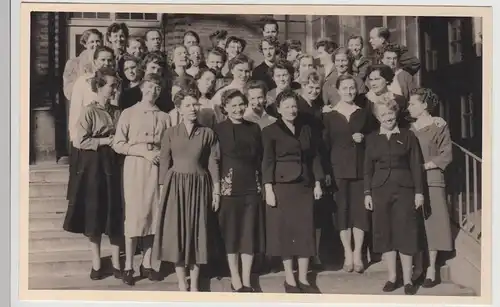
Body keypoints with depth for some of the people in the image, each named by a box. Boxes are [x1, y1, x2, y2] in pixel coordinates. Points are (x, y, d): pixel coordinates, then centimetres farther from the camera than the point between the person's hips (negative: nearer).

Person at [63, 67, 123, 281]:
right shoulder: (89, 111, -7)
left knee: (115, 212, 5)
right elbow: (79, 141, -15)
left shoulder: (116, 112, 7)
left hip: (113, 165, 4)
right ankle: (96, 262, 15)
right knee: (94, 212, 4)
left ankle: (116, 261, 14)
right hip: (93, 166, -4)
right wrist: (104, 141, -13)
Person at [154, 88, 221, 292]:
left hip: (199, 186, 0)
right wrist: (163, 189, -3)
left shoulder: (208, 134, 4)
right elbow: (164, 164, 3)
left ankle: (194, 285, 14)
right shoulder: (170, 133, 4)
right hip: (176, 185, 0)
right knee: (177, 231, 0)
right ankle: (181, 284, 12)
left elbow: (213, 163, 3)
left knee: (197, 231, 4)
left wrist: (216, 190, -1)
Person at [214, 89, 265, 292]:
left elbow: (260, 159, 12)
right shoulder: (218, 130, -2)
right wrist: (216, 187, -13)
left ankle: (247, 280, 14)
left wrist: (263, 184, 5)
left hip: (251, 186, 4)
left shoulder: (254, 128, 10)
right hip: (229, 186, -4)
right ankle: (235, 280, 14)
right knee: (231, 233, 4)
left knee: (250, 232, 5)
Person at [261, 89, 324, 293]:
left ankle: (303, 278, 12)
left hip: (305, 186, 4)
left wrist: (317, 183, 6)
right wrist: (268, 189, -13)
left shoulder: (306, 130, 12)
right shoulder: (270, 131, -1)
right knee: (285, 230, 0)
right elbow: (267, 161, -6)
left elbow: (314, 157, 13)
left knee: (305, 230, 3)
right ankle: (289, 279, 9)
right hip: (282, 186, -4)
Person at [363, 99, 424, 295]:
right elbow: (368, 168, 8)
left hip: (404, 189, -2)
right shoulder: (371, 138, 8)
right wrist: (367, 193, 2)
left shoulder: (408, 136, 3)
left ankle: (407, 280, 7)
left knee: (405, 233, 0)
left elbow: (416, 166, 1)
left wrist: (419, 191, -4)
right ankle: (392, 277, 14)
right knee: (384, 233, 4)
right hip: (380, 190, 2)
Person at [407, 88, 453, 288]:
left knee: (431, 223, -3)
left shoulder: (439, 126, 0)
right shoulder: (409, 128, 13)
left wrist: (423, 166, -12)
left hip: (431, 181, -4)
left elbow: (446, 156, -6)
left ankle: (431, 270, 1)